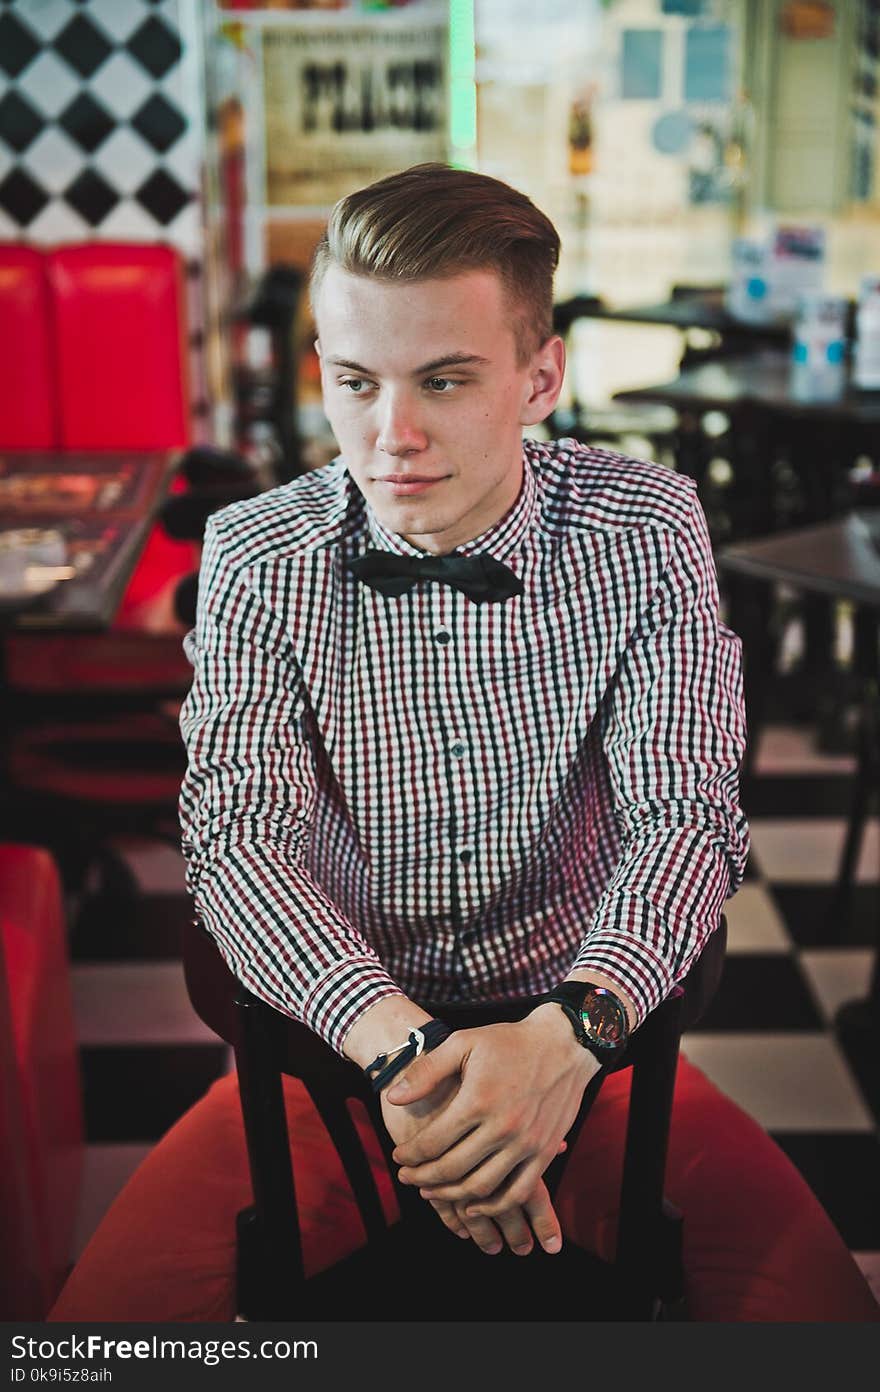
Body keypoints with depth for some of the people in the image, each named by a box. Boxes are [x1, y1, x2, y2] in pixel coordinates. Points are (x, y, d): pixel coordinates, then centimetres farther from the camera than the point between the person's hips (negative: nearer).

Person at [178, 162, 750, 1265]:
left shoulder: (648, 532, -9)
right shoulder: (256, 560, -9)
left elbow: (684, 811, -14)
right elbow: (239, 834, -16)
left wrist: (569, 1033, -34)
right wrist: (406, 1051, -34)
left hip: (586, 1034, 0)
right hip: (332, 1039, 1)